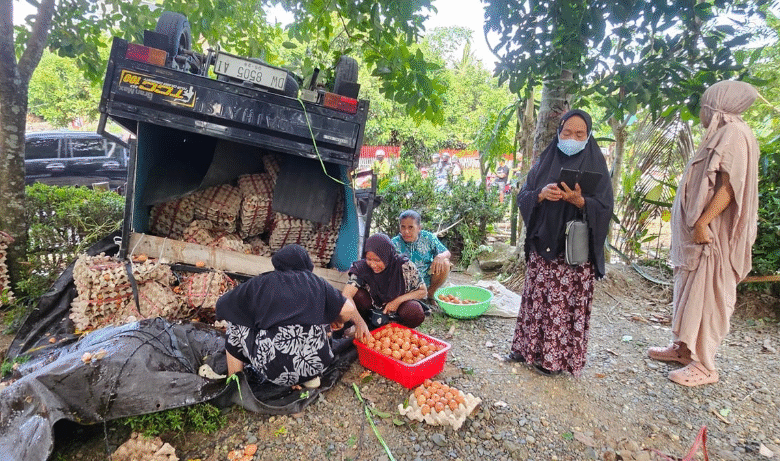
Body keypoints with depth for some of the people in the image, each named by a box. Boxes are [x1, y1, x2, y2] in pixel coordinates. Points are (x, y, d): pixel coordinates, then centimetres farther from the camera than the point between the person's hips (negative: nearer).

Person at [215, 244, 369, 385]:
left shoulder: (260, 283, 5)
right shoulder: (316, 282, 7)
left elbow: (222, 304, 13)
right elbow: (347, 310, 0)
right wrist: (360, 323, 21)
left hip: (272, 368, -1)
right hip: (315, 364, 2)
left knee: (236, 323, 20)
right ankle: (311, 379, 19)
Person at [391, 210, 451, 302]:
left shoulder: (428, 238, -6)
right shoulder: (394, 244, -10)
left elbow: (447, 253, 0)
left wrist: (441, 256, -24)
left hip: (428, 281, 2)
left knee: (445, 263, -19)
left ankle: (430, 293, 3)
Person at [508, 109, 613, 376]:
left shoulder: (595, 166, 1)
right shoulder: (545, 162, 9)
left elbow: (604, 209, -5)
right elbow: (522, 197, 5)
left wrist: (580, 201, -24)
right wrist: (541, 194, -16)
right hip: (542, 244, 3)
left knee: (565, 301, 1)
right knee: (536, 296, 10)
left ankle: (556, 357, 16)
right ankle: (529, 347, 25)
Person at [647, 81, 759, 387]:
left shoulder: (735, 134, -13)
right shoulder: (721, 135, 16)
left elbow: (730, 187, -21)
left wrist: (702, 223, -24)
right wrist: (696, 224, 15)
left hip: (712, 235, -9)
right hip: (698, 233, 9)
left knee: (707, 297, -3)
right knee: (689, 292, 15)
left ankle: (704, 366, 8)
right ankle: (683, 348, 27)